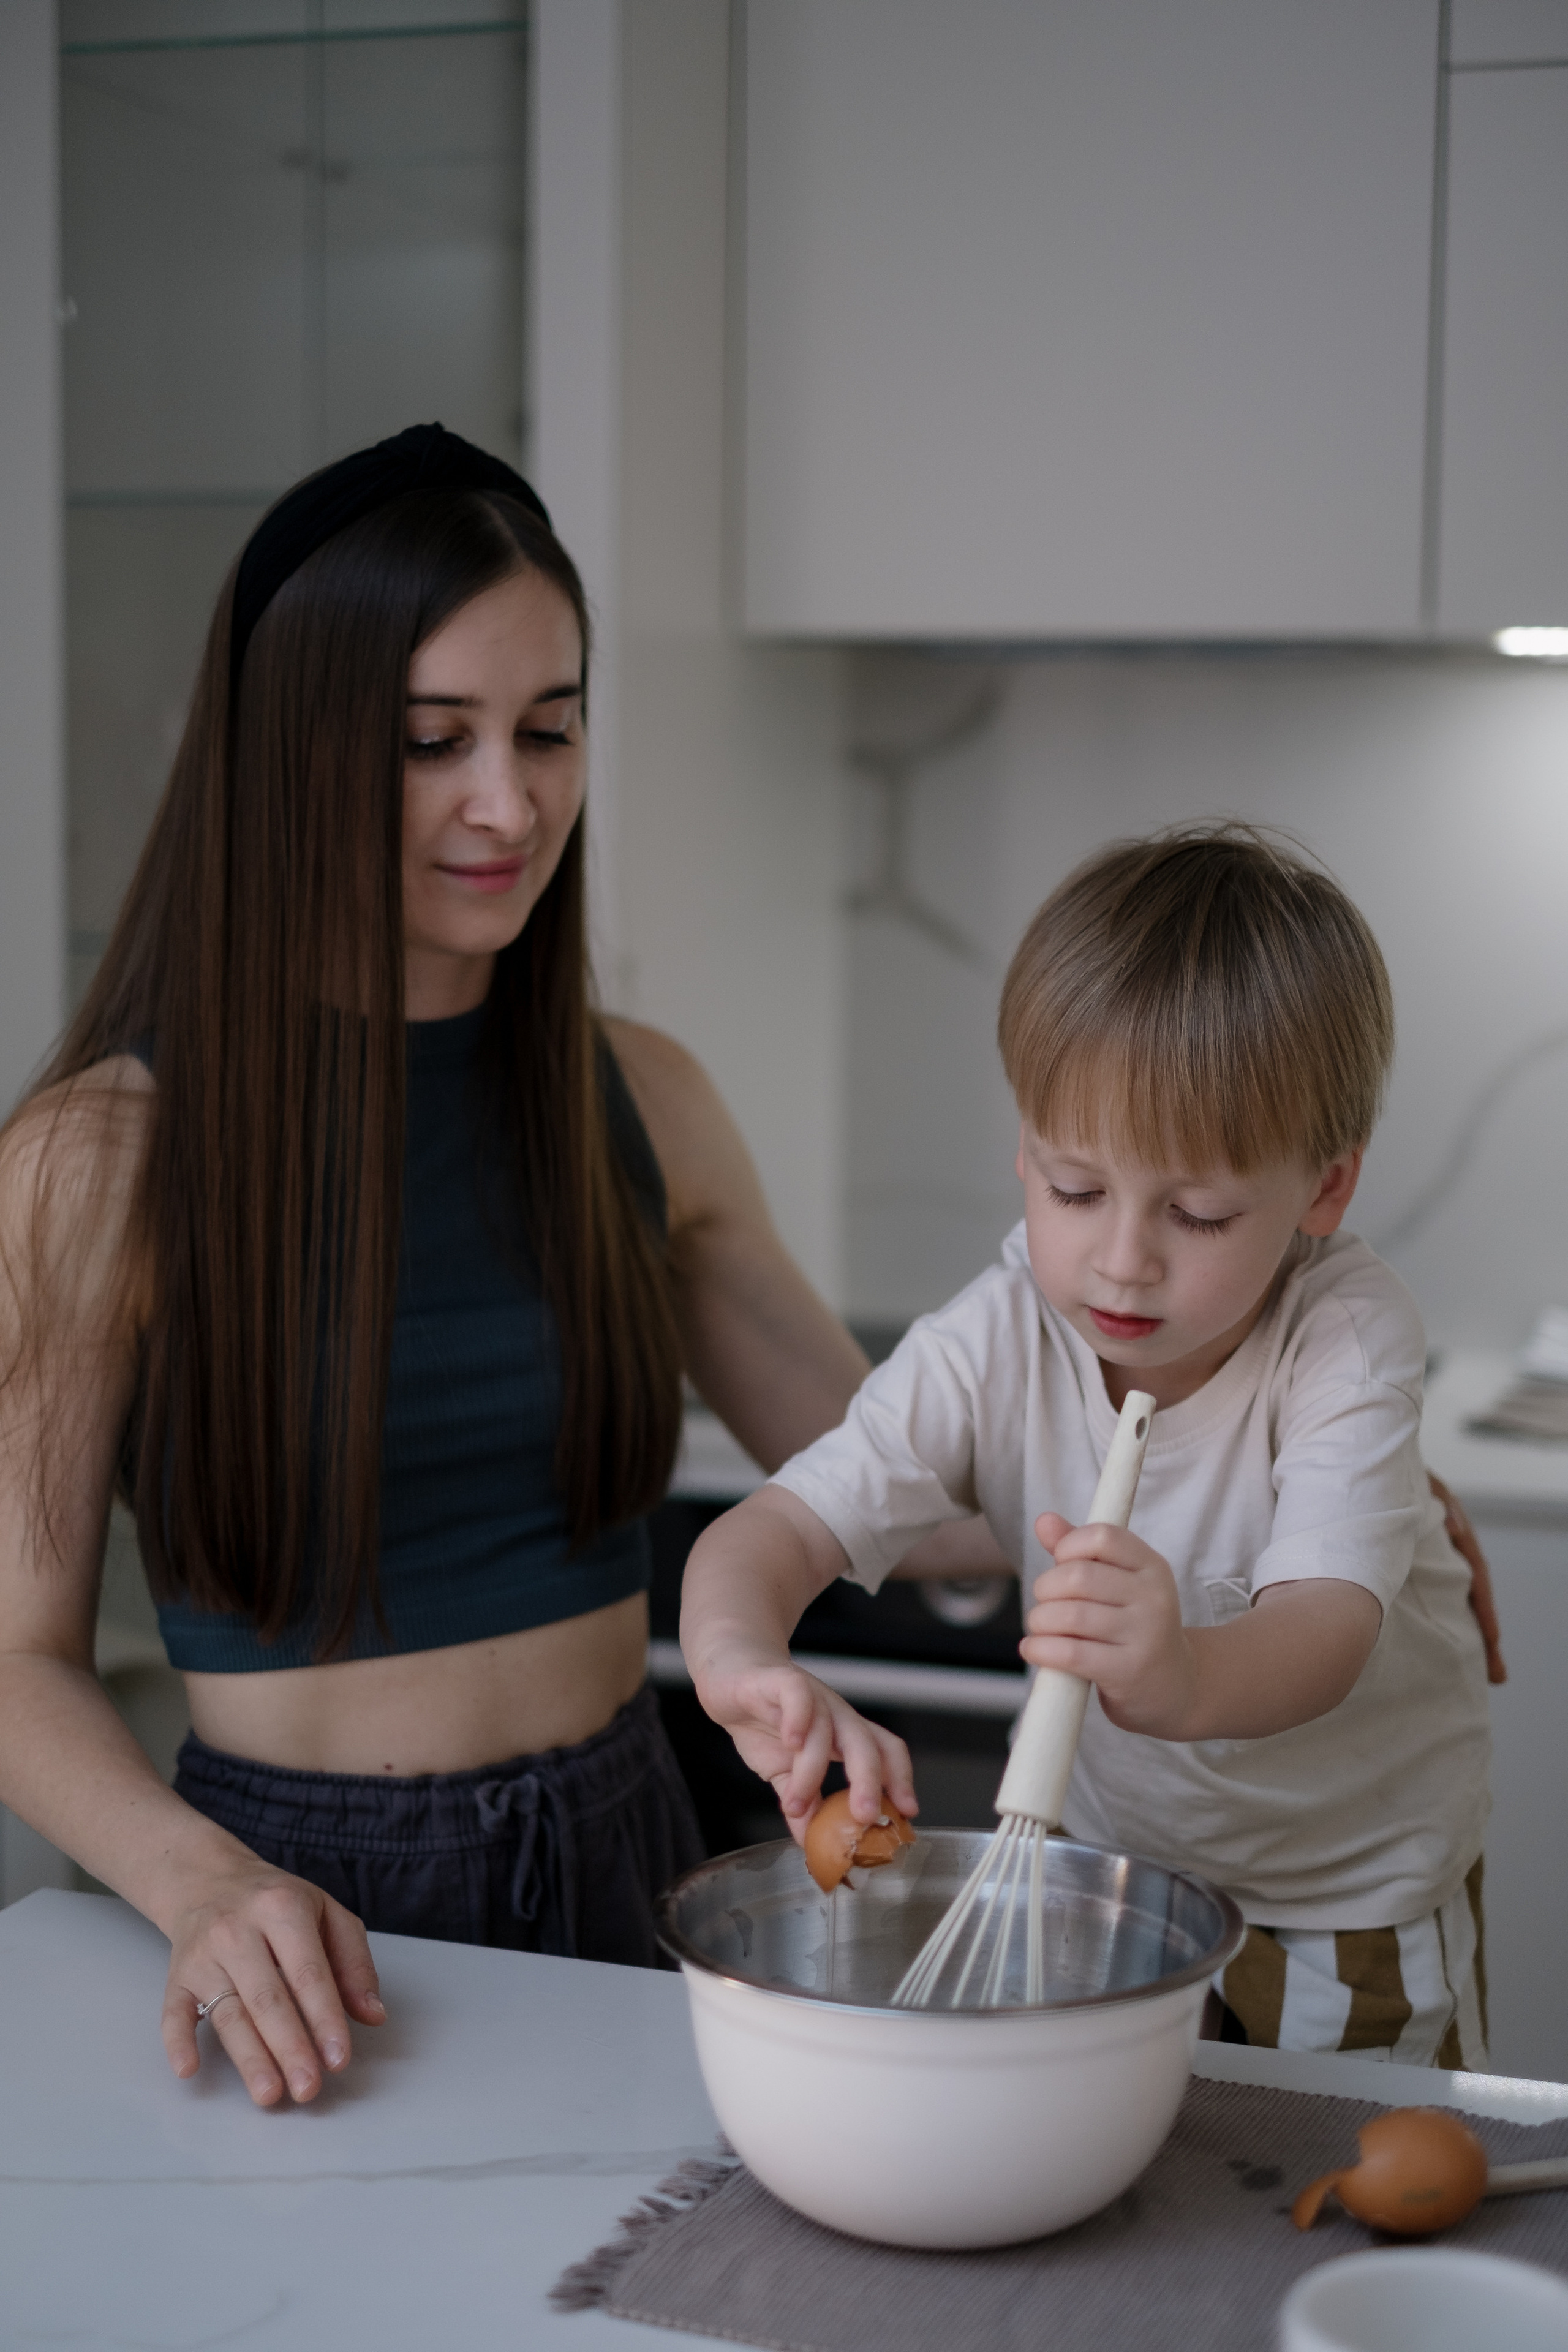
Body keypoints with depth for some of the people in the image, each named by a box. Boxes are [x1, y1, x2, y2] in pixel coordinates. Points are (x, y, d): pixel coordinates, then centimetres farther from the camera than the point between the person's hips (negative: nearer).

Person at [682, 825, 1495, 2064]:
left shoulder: (1350, 1343, -26)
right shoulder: (996, 1346, -19)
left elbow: (1326, 1632, -39)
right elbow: (780, 1524, -26)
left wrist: (1184, 1678, -63)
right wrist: (743, 1662, -51)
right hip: (1118, 1875, 2)